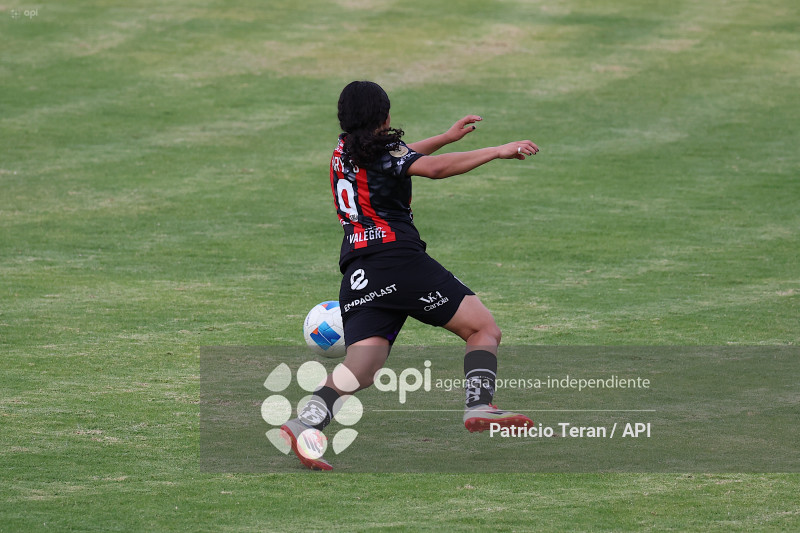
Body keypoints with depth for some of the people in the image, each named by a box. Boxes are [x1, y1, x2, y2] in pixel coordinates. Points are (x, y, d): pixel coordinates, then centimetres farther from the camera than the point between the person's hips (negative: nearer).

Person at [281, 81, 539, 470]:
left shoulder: (344, 152, 23)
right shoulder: (379, 148, -1)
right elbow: (433, 168, -18)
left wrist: (447, 138, 48)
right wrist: (496, 152, -14)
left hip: (357, 277, 7)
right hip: (397, 259, -7)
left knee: (360, 368, -6)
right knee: (484, 328, 0)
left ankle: (306, 423, -29)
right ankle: (478, 406, -20)